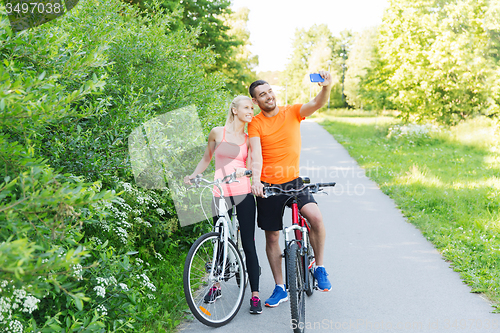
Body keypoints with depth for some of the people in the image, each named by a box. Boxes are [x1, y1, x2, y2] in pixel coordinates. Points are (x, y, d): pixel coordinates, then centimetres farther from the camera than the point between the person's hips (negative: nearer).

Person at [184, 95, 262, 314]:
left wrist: (243, 171, -17)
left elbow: (249, 165, 5)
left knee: (248, 244, -1)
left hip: (243, 193, 0)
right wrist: (192, 176, 2)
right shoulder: (217, 132, 5)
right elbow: (206, 159, 15)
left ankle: (255, 295, 7)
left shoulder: (249, 138, 8)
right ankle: (216, 286, 31)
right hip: (221, 193, 0)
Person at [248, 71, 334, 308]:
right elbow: (256, 155, -16)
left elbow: (317, 103, -15)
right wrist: (255, 180, -33)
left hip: (293, 181, 0)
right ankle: (280, 288, 23)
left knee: (316, 217, -24)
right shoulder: (256, 124, -3)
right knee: (272, 237, 7)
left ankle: (319, 268, -1)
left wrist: (327, 87, -36)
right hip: (268, 186, 0)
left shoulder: (292, 113, 2)